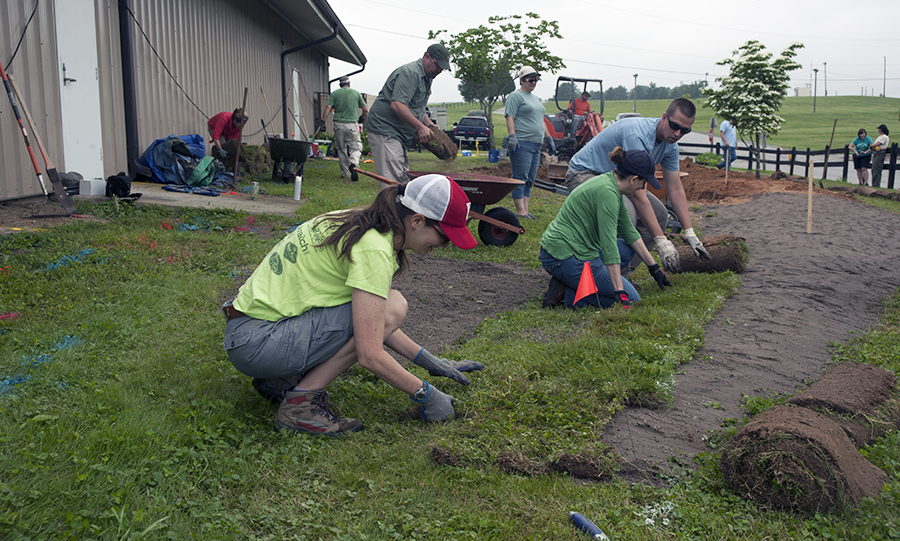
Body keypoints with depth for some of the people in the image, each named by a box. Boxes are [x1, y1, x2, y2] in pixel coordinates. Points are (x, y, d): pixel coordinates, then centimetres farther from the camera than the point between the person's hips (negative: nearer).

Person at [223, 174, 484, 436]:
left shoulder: (355, 224, 8)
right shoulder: (374, 249, -21)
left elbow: (372, 325, 16)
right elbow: (370, 356, -23)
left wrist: (430, 362, 16)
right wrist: (426, 394, -9)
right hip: (255, 343, -10)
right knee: (391, 309, -16)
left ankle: (283, 379, 11)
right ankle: (301, 402, -9)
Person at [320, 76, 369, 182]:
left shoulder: (334, 94, 6)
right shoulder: (356, 93, 8)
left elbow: (328, 107, -7)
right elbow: (365, 109, 9)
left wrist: (323, 121, -4)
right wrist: (362, 118, 27)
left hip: (339, 124, 1)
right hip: (352, 124, -1)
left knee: (342, 149, 11)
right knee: (355, 147, 5)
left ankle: (345, 173, 14)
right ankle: (354, 163, -25)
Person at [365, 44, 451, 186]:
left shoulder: (426, 78, 18)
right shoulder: (409, 72, -15)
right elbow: (397, 105, -26)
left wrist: (430, 125, 12)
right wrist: (420, 127, -24)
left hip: (399, 134, 11)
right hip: (384, 129, -11)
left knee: (403, 180, 8)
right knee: (393, 181, -17)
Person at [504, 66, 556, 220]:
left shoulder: (536, 98, 23)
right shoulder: (516, 96, -3)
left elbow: (541, 121, 29)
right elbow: (510, 117, -12)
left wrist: (548, 139, 25)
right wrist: (512, 136, -23)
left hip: (535, 145, 9)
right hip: (521, 144, -9)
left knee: (530, 180, 8)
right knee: (520, 178, -7)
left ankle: (525, 211, 12)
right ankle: (520, 212, -6)